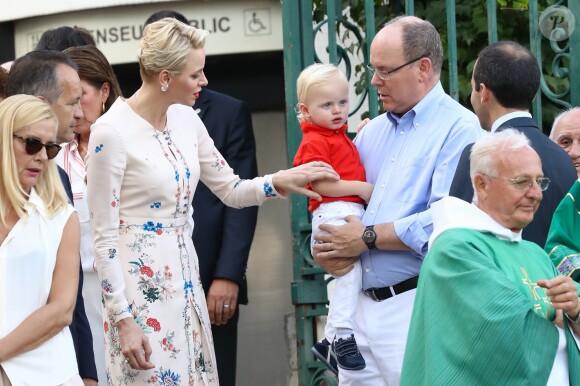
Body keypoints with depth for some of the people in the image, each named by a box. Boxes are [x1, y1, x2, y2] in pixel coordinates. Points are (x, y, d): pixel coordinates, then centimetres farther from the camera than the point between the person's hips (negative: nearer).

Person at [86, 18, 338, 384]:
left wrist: (280, 181, -4)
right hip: (139, 289, -7)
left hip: (184, 281, 7)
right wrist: (122, 320, -14)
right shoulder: (111, 132, -15)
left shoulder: (186, 119, 5)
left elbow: (231, 189, 16)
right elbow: (104, 238, -13)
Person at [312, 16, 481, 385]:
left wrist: (368, 238, -12)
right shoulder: (373, 131, 17)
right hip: (360, 304, 7)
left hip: (415, 308, -7)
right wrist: (324, 249, -3)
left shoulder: (457, 128, -8)